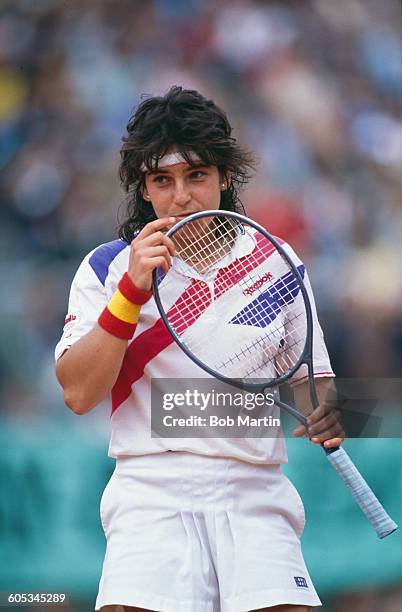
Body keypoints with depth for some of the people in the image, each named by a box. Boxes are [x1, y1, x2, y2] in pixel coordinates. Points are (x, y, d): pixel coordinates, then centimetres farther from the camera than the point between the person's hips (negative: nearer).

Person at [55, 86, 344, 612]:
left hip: (256, 493, 1)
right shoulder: (108, 267, 9)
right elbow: (78, 394, -2)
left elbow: (311, 382, 15)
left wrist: (326, 415, -8)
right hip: (152, 488, -1)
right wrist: (133, 291, -11)